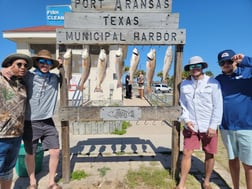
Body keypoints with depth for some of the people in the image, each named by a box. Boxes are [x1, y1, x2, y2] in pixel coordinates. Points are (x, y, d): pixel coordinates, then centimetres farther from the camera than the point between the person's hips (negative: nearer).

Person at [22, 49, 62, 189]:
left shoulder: (54, 78, 3)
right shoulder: (28, 77, -6)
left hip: (48, 122, 3)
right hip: (30, 123, -2)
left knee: (55, 152, 4)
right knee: (30, 154, 13)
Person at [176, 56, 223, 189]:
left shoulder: (213, 83, -6)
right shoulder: (184, 84, 2)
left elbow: (218, 106, -7)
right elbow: (182, 104, 6)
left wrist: (213, 126, -11)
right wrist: (186, 119, -7)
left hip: (208, 127, -1)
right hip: (191, 126, 2)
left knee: (209, 154, 11)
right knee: (186, 153, 3)